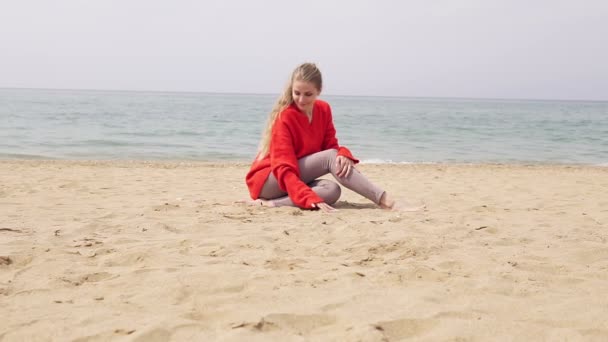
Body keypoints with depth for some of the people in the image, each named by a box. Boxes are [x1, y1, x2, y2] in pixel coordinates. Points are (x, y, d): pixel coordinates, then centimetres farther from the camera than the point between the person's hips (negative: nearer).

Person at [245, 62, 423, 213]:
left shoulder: (324, 110, 0)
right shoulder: (285, 117, -20)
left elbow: (331, 145, 2)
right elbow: (285, 169, -27)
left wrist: (343, 153, -24)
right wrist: (312, 200, -41)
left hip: (295, 179, 6)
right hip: (266, 180, -6)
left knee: (332, 191, -27)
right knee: (330, 157, -25)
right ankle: (386, 201, -34)